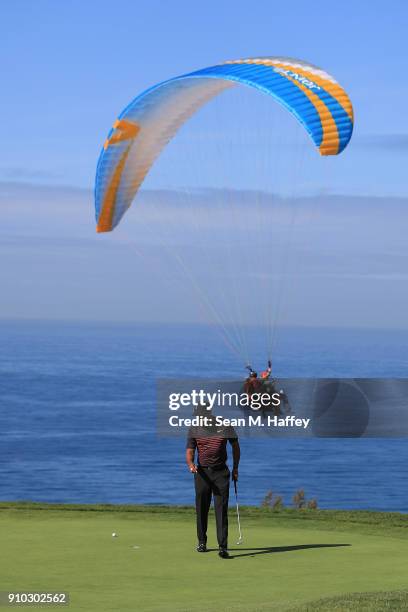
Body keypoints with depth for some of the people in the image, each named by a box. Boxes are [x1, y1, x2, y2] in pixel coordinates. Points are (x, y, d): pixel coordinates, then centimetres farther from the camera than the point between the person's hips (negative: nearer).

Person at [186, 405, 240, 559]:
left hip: (221, 472, -2)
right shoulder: (195, 430, -1)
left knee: (221, 509, -10)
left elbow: (235, 446, 11)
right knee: (201, 509, 8)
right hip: (202, 472, 2)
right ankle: (202, 542, 25)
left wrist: (235, 468, 11)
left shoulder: (225, 425, -2)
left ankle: (223, 546, -15)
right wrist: (191, 464, -26)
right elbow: (189, 451, -4)